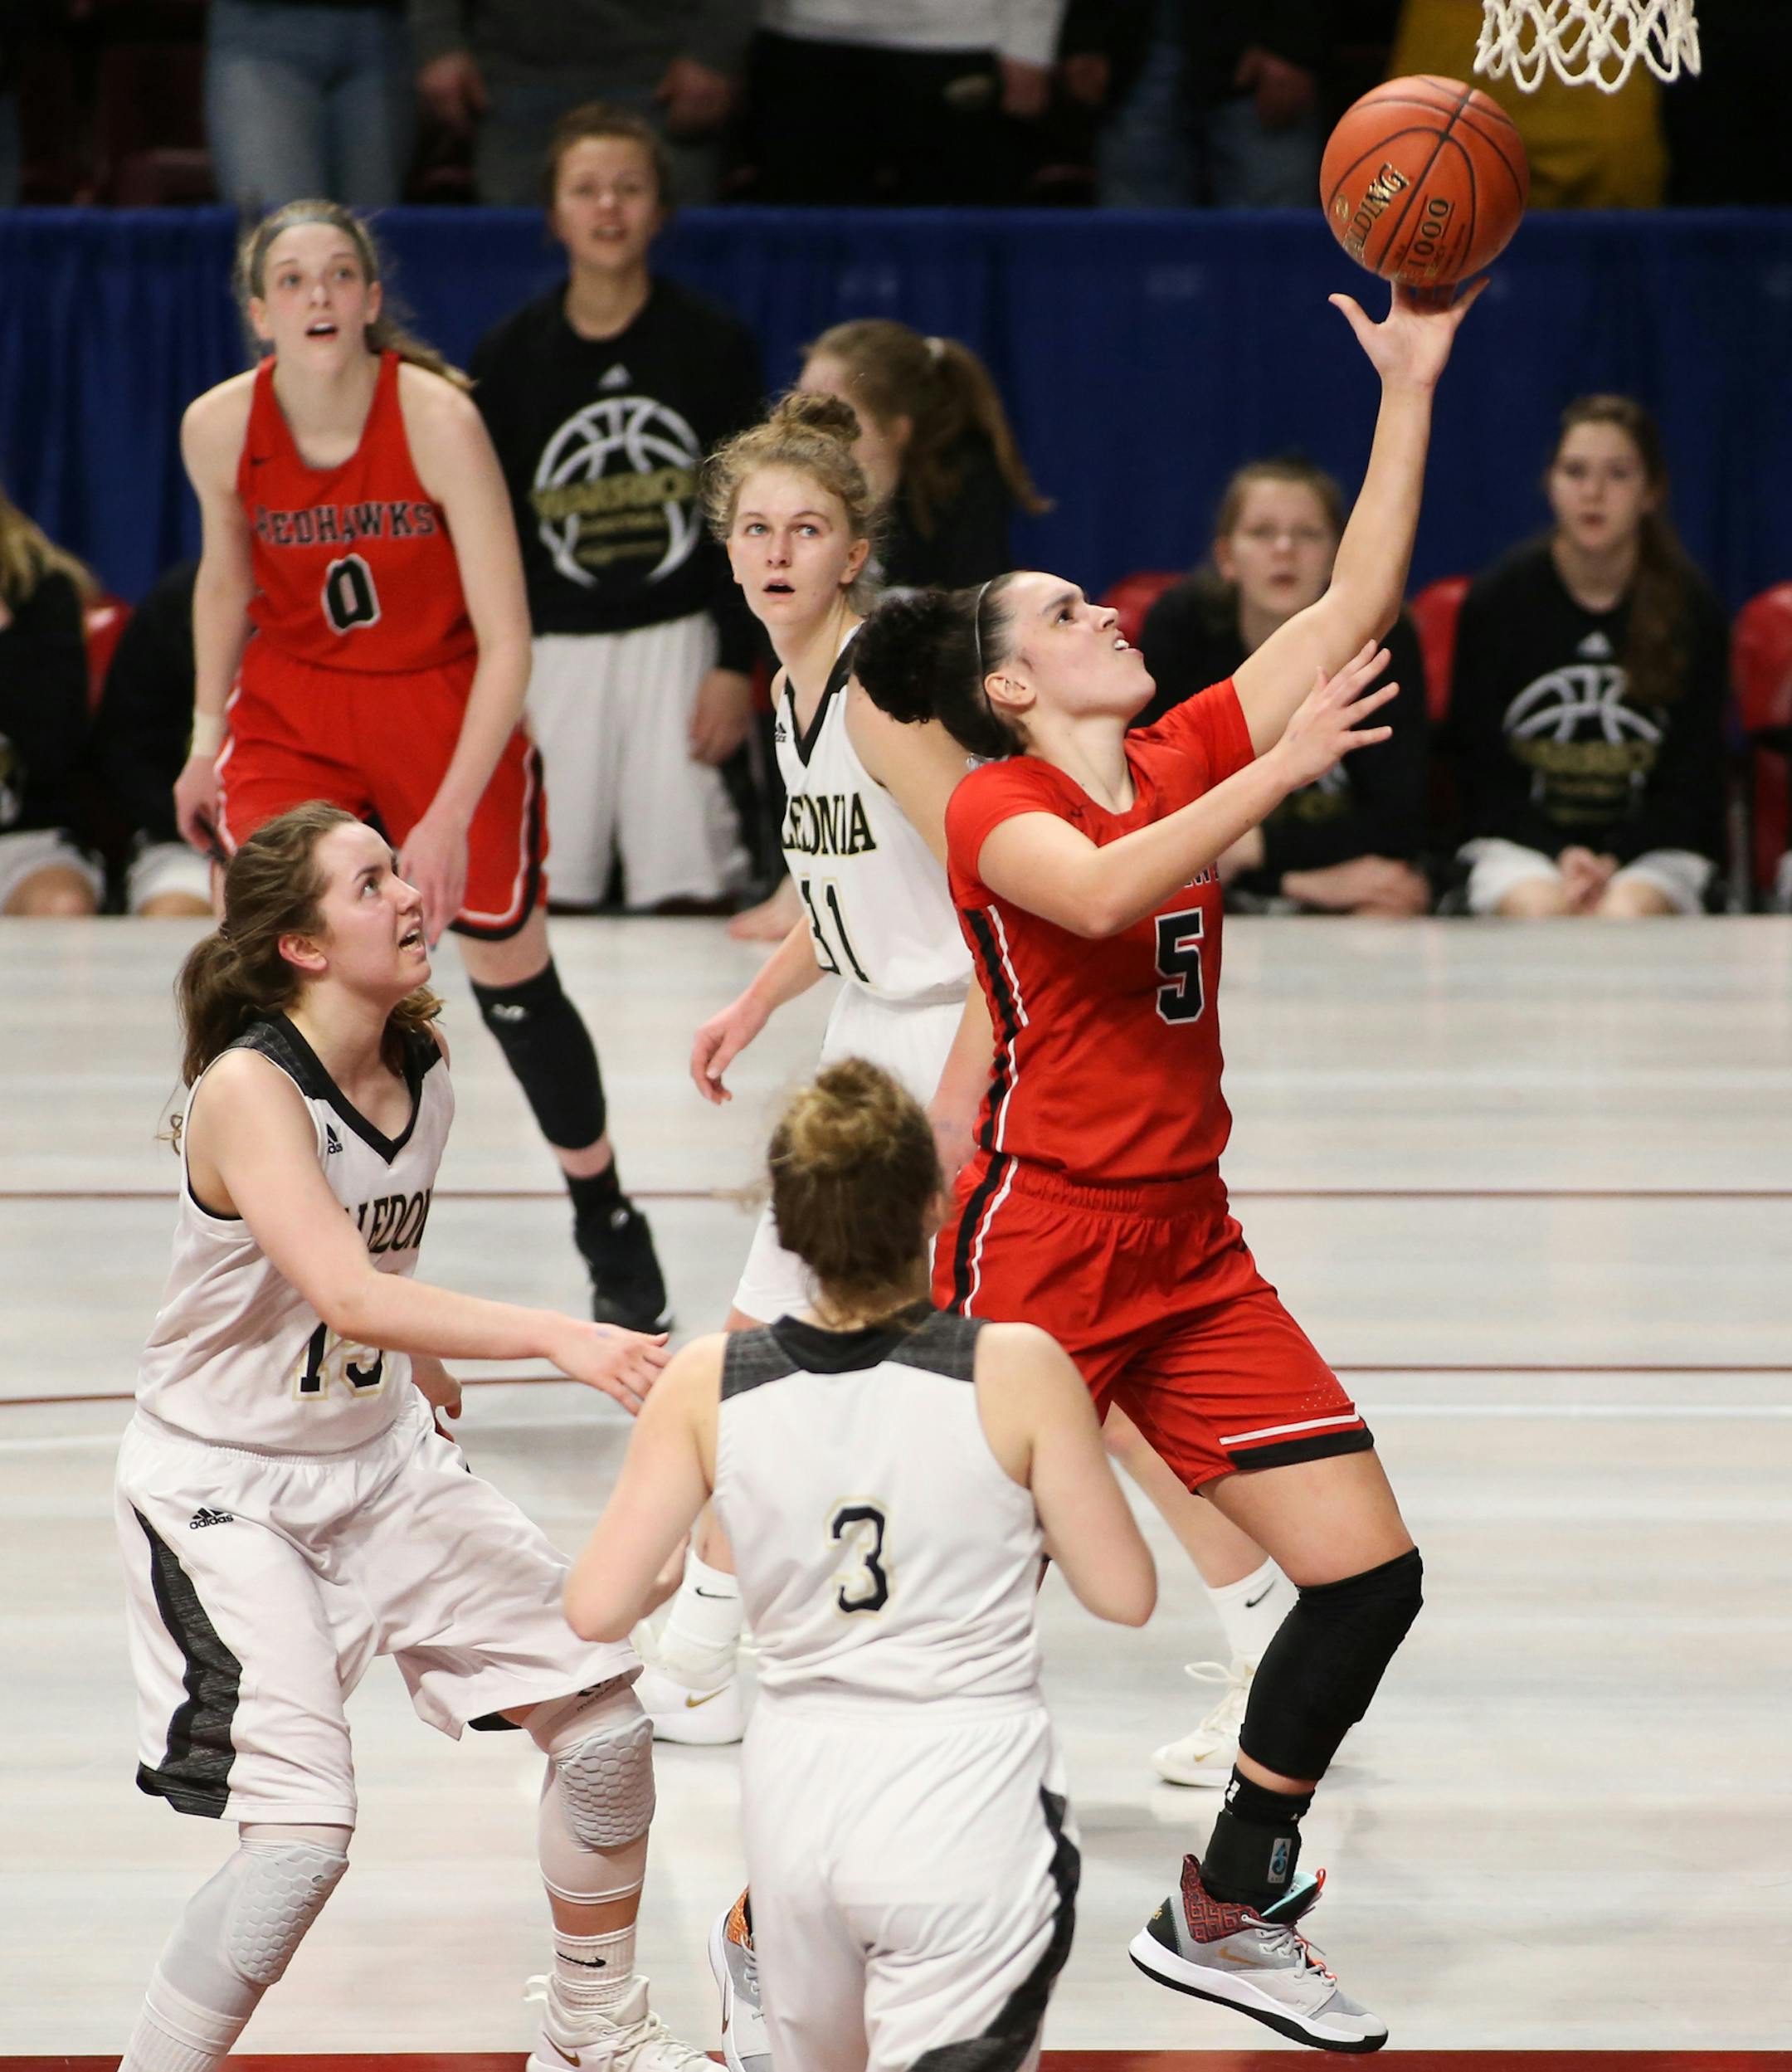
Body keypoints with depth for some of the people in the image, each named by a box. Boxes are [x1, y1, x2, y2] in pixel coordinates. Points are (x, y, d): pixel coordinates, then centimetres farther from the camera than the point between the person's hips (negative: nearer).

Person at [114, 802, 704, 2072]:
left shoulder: (423, 1074, -2)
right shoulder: (249, 1088, -26)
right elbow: (345, 1293, -40)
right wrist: (557, 1337, -49)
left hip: (381, 1458, 8)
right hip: (223, 1489, -8)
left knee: (605, 1721, 7)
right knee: (303, 1836, -21)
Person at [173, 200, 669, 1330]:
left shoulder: (438, 419, -25)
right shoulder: (221, 428, -15)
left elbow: (506, 642, -24)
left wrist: (449, 818, -30)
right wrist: (207, 741, 12)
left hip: (446, 706, -2)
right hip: (293, 709, 2)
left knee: (510, 974, 11)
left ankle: (610, 1226, 35)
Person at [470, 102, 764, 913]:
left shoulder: (713, 342, 1)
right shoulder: (511, 353, 4)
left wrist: (736, 664, -4)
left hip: (677, 640, -1)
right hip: (553, 648, 1)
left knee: (686, 891, -6)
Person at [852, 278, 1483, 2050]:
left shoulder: (1187, 759, 9)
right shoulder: (997, 810, -9)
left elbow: (1356, 606, 6)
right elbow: (1103, 891, -32)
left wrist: (1410, 389, 3)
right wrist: (1281, 772, -35)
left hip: (1188, 1252, 7)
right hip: (1039, 1244, -7)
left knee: (1368, 1573, 0)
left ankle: (1225, 1910, 13)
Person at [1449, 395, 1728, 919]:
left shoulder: (1692, 608, 2)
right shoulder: (1498, 598, 3)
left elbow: (1691, 779, 4)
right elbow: (1479, 766, 4)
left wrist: (1609, 862, -13)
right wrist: (1561, 857, -12)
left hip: (1650, 841, 0)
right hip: (1522, 840, 0)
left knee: (1624, 916, -34)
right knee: (1537, 912, -34)